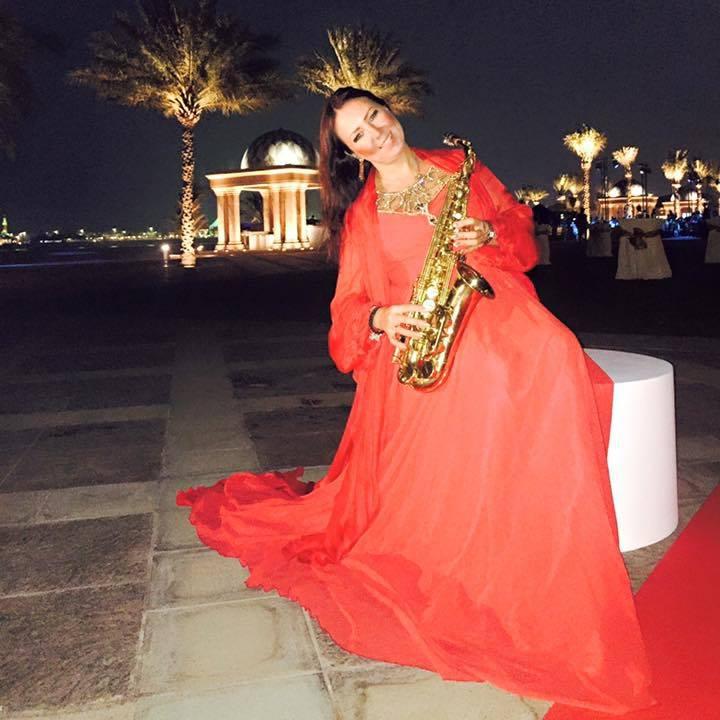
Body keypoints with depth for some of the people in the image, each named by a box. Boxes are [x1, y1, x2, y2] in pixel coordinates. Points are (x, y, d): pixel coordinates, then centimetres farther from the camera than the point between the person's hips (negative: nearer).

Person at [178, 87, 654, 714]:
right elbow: (351, 303, 10)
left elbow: (522, 230, 16)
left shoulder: (458, 167, 17)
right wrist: (381, 318, -13)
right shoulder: (360, 214, 14)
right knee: (435, 464, -24)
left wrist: (488, 235, -7)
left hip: (498, 313, 2)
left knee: (555, 357, -29)